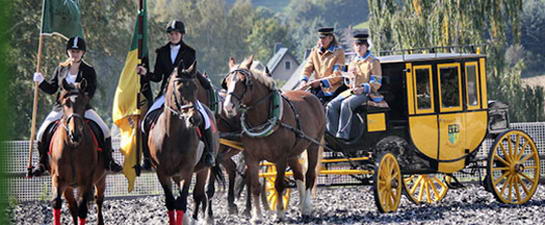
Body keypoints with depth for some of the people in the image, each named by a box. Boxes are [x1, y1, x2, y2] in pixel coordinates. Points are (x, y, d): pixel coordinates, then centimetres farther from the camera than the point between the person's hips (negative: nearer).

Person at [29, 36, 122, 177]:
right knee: (42, 133, -16)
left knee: (104, 131, -19)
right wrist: (41, 82, -9)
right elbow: (51, 89, 9)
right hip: (61, 107, 1)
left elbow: (90, 93, -8)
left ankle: (108, 161, -1)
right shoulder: (61, 69, 8)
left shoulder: (89, 71, 0)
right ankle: (42, 164, 5)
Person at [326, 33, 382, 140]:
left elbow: (377, 83, -6)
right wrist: (351, 76, -1)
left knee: (346, 104, -34)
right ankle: (332, 134, -17)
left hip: (365, 93, -7)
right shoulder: (353, 62, 20)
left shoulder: (373, 62, -1)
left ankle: (342, 135, -34)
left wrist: (363, 88, -23)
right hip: (352, 91, 7)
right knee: (331, 106, -17)